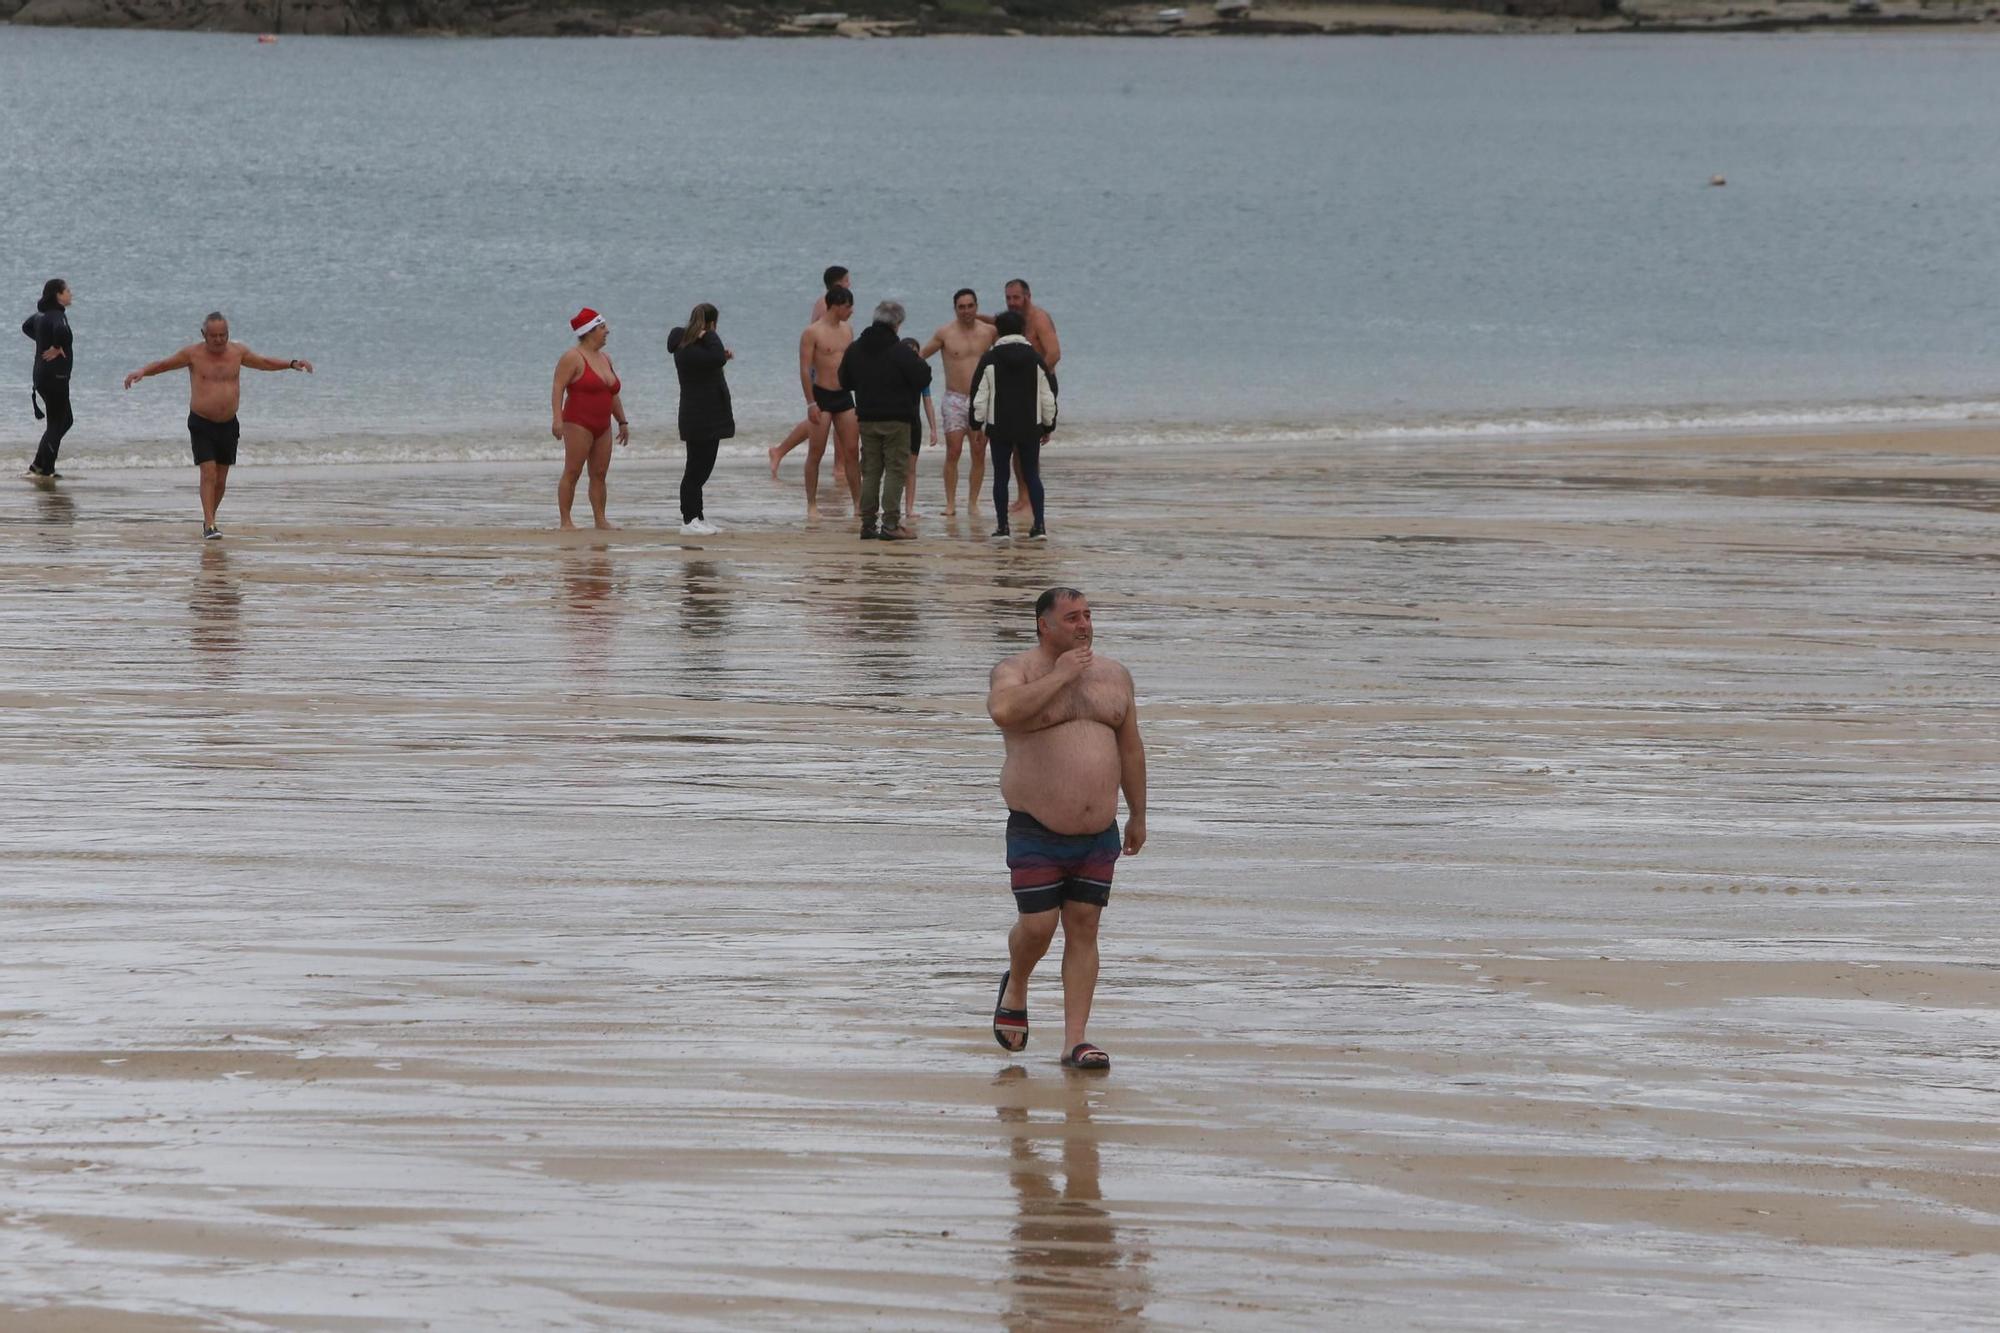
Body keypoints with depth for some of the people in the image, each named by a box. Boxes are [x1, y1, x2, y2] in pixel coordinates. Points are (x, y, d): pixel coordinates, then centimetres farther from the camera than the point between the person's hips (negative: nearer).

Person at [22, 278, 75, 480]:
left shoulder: (42, 314, 11)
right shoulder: (57, 316, -18)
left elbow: (27, 326, 30)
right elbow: (61, 330, -42)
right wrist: (56, 347, -24)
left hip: (43, 375, 10)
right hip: (55, 376, -10)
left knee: (65, 420, 19)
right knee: (57, 422, -2)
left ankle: (38, 465, 21)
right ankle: (44, 470, 1)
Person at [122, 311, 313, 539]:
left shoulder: (237, 352, 4)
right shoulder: (193, 354, -5)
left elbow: (265, 363, 19)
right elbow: (163, 365, -3)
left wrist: (292, 364, 13)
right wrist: (142, 372, -19)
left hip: (228, 425, 4)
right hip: (201, 424, -4)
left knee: (221, 479, 8)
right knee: (208, 473, -15)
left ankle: (209, 519, 27)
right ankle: (209, 525, -16)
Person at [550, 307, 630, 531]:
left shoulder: (605, 359, 17)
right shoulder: (572, 358, -8)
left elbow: (613, 394, 24)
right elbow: (558, 388, -15)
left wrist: (622, 422, 23)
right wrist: (557, 418, -25)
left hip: (602, 426, 8)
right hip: (578, 423, -8)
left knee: (599, 474, 6)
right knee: (572, 473, -7)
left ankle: (600, 519, 8)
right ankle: (565, 521, -7)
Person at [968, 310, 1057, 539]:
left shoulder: (990, 359, -4)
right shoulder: (1035, 359, 3)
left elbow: (979, 395, -3)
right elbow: (1048, 397, 6)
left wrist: (977, 424, 8)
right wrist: (1048, 426, 16)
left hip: (999, 428, -2)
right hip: (1031, 428, 2)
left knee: (1001, 476, 6)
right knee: (1032, 475, 7)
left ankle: (1003, 526, 5)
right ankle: (1039, 525, -3)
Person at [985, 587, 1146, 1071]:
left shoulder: (1114, 676, 9)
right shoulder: (1017, 670, -6)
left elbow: (1130, 748, 16)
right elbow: (1003, 711, -29)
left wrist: (1138, 817, 17)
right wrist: (1060, 676, -22)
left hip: (1098, 833, 4)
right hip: (1036, 832, -4)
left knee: (1083, 929, 1)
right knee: (1037, 926, -6)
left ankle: (1075, 1041, 2)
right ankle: (1015, 987, 28)